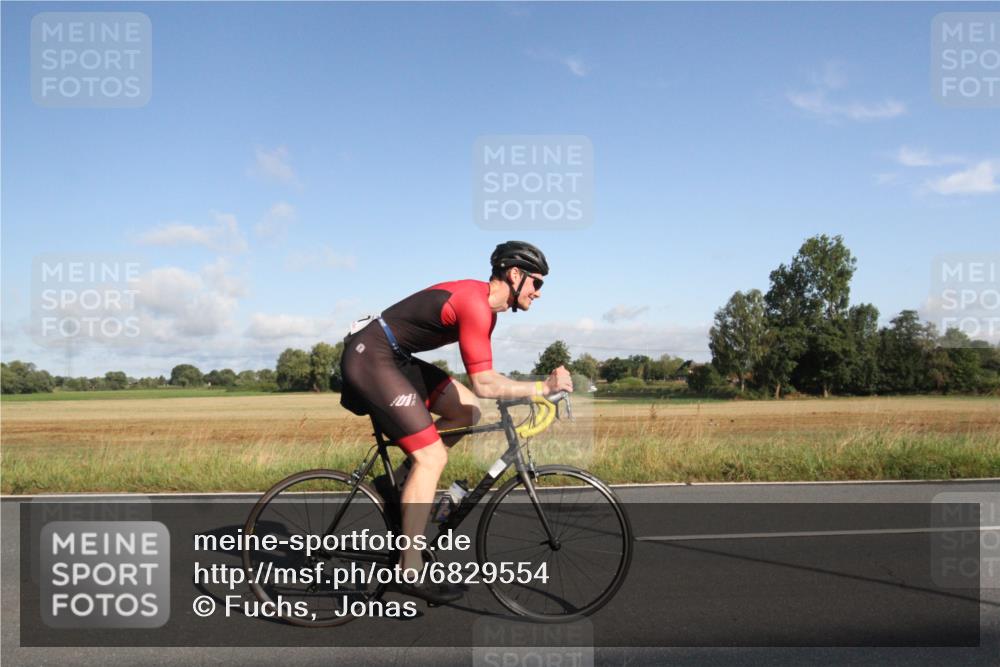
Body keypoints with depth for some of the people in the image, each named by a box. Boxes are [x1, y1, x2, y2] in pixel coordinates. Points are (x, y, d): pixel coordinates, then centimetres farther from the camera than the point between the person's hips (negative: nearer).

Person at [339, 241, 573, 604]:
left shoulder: (484, 303, 11)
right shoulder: (475, 304, -20)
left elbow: (482, 378, 17)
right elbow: (483, 383, -25)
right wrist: (543, 387, -21)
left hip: (393, 357, 10)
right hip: (370, 358, -10)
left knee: (467, 411, 7)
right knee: (432, 456, -12)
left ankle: (397, 482, 12)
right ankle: (411, 571, -7)